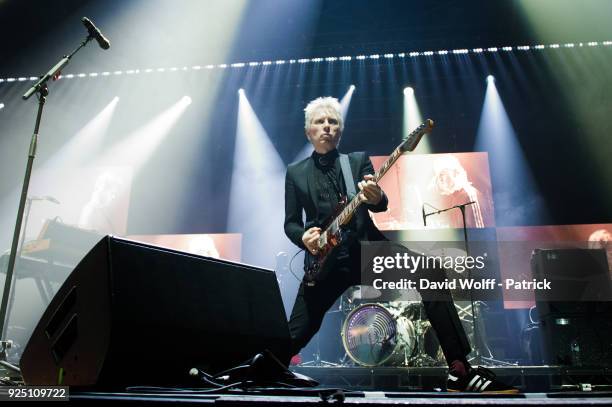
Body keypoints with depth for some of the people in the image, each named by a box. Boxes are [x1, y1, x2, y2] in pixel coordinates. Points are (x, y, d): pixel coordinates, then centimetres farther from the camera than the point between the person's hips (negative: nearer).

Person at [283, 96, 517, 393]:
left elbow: (381, 206, -4)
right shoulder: (295, 172, 10)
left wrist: (376, 198, -30)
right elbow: (290, 223, 8)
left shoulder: (359, 160, 9)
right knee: (296, 334, -5)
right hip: (325, 260, 0)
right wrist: (303, 237, -16)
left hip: (366, 249, 1)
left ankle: (460, 371, -14)